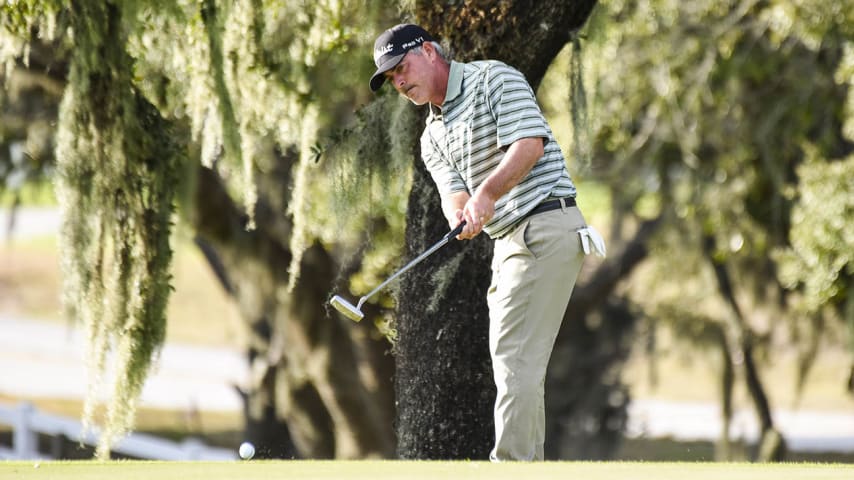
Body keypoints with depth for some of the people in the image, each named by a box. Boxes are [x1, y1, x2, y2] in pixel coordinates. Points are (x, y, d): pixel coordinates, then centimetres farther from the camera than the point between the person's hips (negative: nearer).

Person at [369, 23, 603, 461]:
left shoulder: (495, 79, -3)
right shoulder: (433, 137, 19)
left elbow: (530, 143, -16)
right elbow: (452, 190, 3)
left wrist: (488, 193, -28)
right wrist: (460, 215, -21)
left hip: (546, 224, -9)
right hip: (509, 240, 9)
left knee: (515, 355, -14)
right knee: (515, 360, 9)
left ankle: (510, 466, -16)